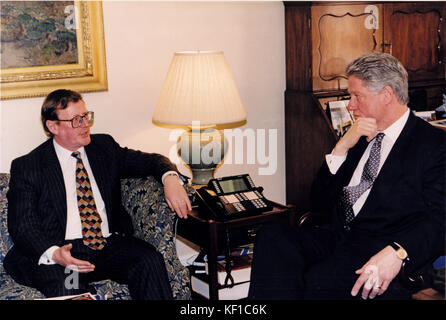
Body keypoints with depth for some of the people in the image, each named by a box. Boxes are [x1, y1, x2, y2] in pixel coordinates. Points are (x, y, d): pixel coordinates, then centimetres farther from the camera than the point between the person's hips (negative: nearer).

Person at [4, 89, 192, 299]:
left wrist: (170, 179, -6)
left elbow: (150, 161, 20)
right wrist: (54, 253, -23)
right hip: (61, 253, -4)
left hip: (111, 245, 4)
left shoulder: (104, 146, 16)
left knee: (150, 261, -26)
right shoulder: (26, 167, 4)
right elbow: (22, 226, -2)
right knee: (68, 288, -37)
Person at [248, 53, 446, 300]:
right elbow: (319, 203, 17)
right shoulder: (359, 139, 22)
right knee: (272, 237, -22)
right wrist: (341, 148, 4)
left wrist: (396, 253, -29)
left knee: (319, 281, -34)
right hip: (336, 239, 6)